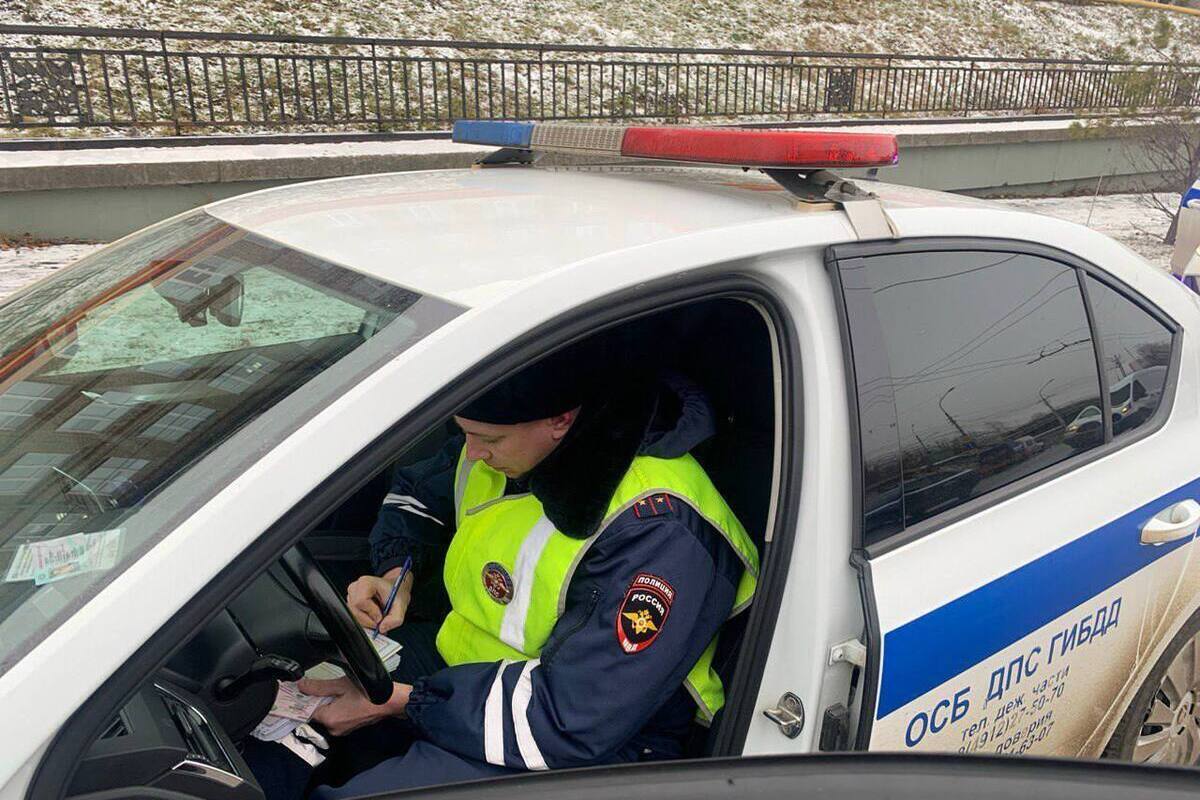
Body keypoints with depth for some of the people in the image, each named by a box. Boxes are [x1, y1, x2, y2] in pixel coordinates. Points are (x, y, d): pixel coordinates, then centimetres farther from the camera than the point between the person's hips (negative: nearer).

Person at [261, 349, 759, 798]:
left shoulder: (659, 533, -29)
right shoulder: (508, 442, -6)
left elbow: (574, 720, -28)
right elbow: (416, 495, 15)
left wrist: (399, 703, -23)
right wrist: (396, 572, -6)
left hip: (578, 755, -7)